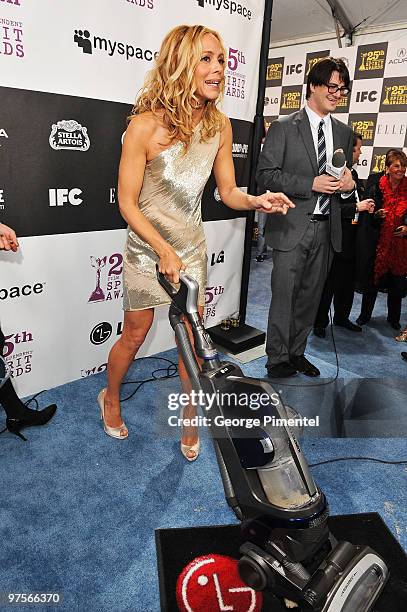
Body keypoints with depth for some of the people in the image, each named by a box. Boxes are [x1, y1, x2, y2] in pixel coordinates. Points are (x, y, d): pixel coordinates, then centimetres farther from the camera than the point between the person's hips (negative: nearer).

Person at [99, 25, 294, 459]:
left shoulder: (219, 126, -5)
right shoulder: (145, 125, -20)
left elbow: (227, 192, 0)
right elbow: (127, 203, -16)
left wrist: (256, 201, -20)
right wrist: (164, 251, -24)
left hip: (191, 246, 4)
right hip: (146, 246, -3)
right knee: (135, 334, 12)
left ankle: (190, 421, 30)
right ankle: (110, 399, 43)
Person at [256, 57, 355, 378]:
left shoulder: (344, 132, 15)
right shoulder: (284, 127, 0)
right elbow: (266, 174, -8)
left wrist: (349, 180, -1)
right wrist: (311, 184, -17)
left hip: (326, 228, 5)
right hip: (292, 226, -5)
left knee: (311, 296, 11)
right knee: (284, 295, -3)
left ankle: (296, 352, 25)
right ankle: (277, 360, 11)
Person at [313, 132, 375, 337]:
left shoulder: (353, 173, 14)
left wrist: (366, 206, 5)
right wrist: (357, 207, -19)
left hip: (350, 240, 9)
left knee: (347, 282, 18)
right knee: (328, 283, 2)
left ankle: (341, 317, 34)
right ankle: (320, 323, 16)